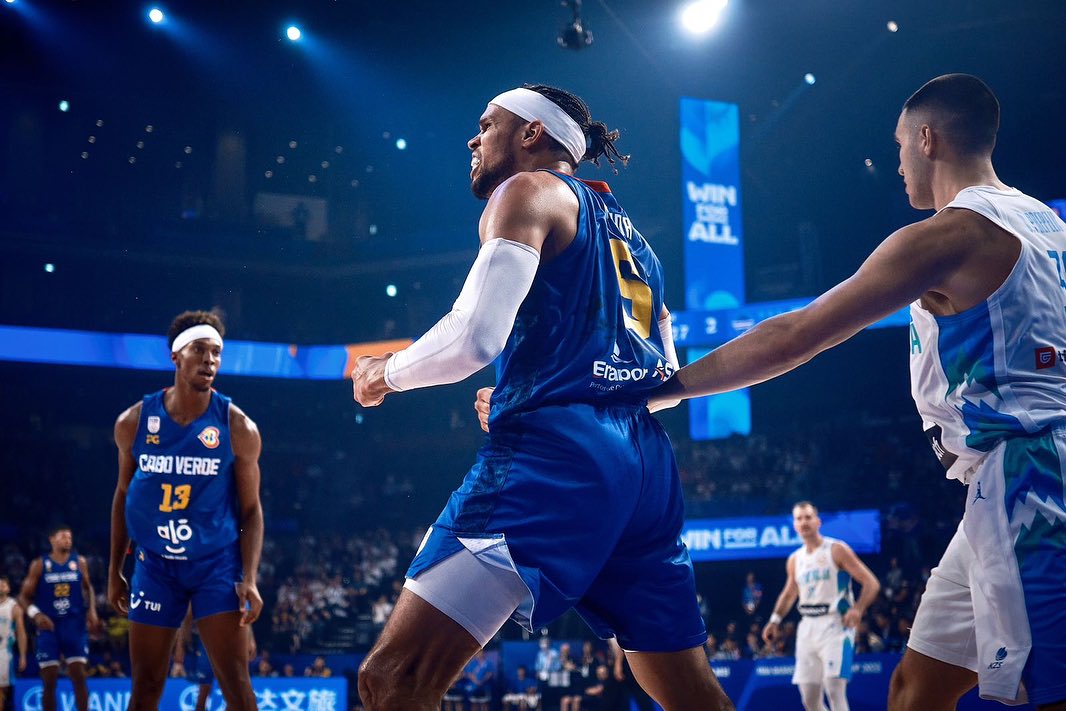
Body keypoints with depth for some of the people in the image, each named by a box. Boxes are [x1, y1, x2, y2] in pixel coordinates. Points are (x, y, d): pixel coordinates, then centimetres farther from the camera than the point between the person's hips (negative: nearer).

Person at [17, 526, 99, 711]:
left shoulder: (79, 562, 6)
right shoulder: (39, 565, 1)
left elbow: (88, 588, 19)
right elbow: (24, 596, 1)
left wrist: (91, 610, 3)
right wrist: (35, 614, -17)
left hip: (75, 624, 1)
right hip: (49, 625, -1)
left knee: (78, 675, -6)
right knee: (49, 680, -2)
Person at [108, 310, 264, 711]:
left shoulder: (237, 428, -9)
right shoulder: (134, 422, -3)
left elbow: (251, 510, -5)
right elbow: (123, 497, 10)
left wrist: (249, 579, -16)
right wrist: (114, 571, 10)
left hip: (217, 565, -2)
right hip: (155, 565, 2)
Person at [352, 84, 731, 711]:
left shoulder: (529, 191, 4)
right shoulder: (626, 229, 27)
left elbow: (474, 337, -12)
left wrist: (385, 372, 8)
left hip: (554, 454, -9)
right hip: (646, 463, 9)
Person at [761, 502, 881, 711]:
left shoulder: (837, 550, -5)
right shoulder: (795, 559, 12)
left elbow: (872, 583, -8)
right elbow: (789, 593, 29)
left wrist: (858, 609, -24)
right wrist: (775, 620, 16)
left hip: (835, 625, -6)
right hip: (808, 627, 6)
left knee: (834, 689, -19)